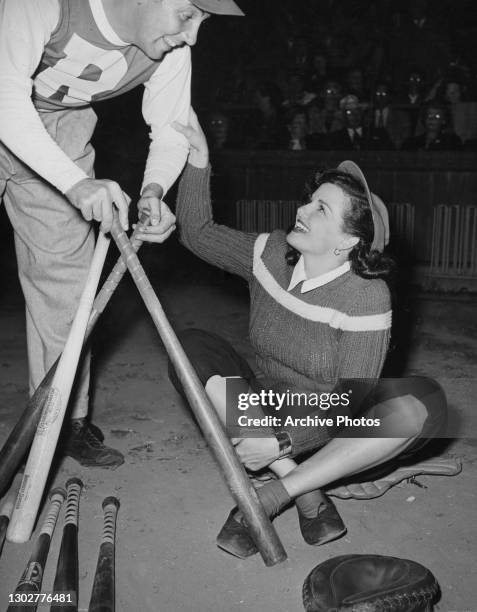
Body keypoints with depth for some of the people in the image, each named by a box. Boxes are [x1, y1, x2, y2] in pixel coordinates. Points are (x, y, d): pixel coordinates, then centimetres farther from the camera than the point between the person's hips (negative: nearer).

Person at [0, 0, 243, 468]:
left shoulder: (171, 50, -18)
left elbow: (172, 129, -8)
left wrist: (154, 189, -28)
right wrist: (77, 183, -45)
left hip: (59, 131, 4)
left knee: (63, 273, -1)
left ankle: (65, 420, 9)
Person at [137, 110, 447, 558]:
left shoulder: (366, 298, -21)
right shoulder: (271, 253, -7)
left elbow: (349, 404, -22)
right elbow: (199, 233, 4)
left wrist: (282, 443, -30)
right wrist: (198, 162, -7)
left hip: (331, 433, -3)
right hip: (264, 411, 4)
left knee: (422, 401, -31)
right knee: (191, 347, -20)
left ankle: (271, 497, -28)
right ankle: (308, 495, -24)